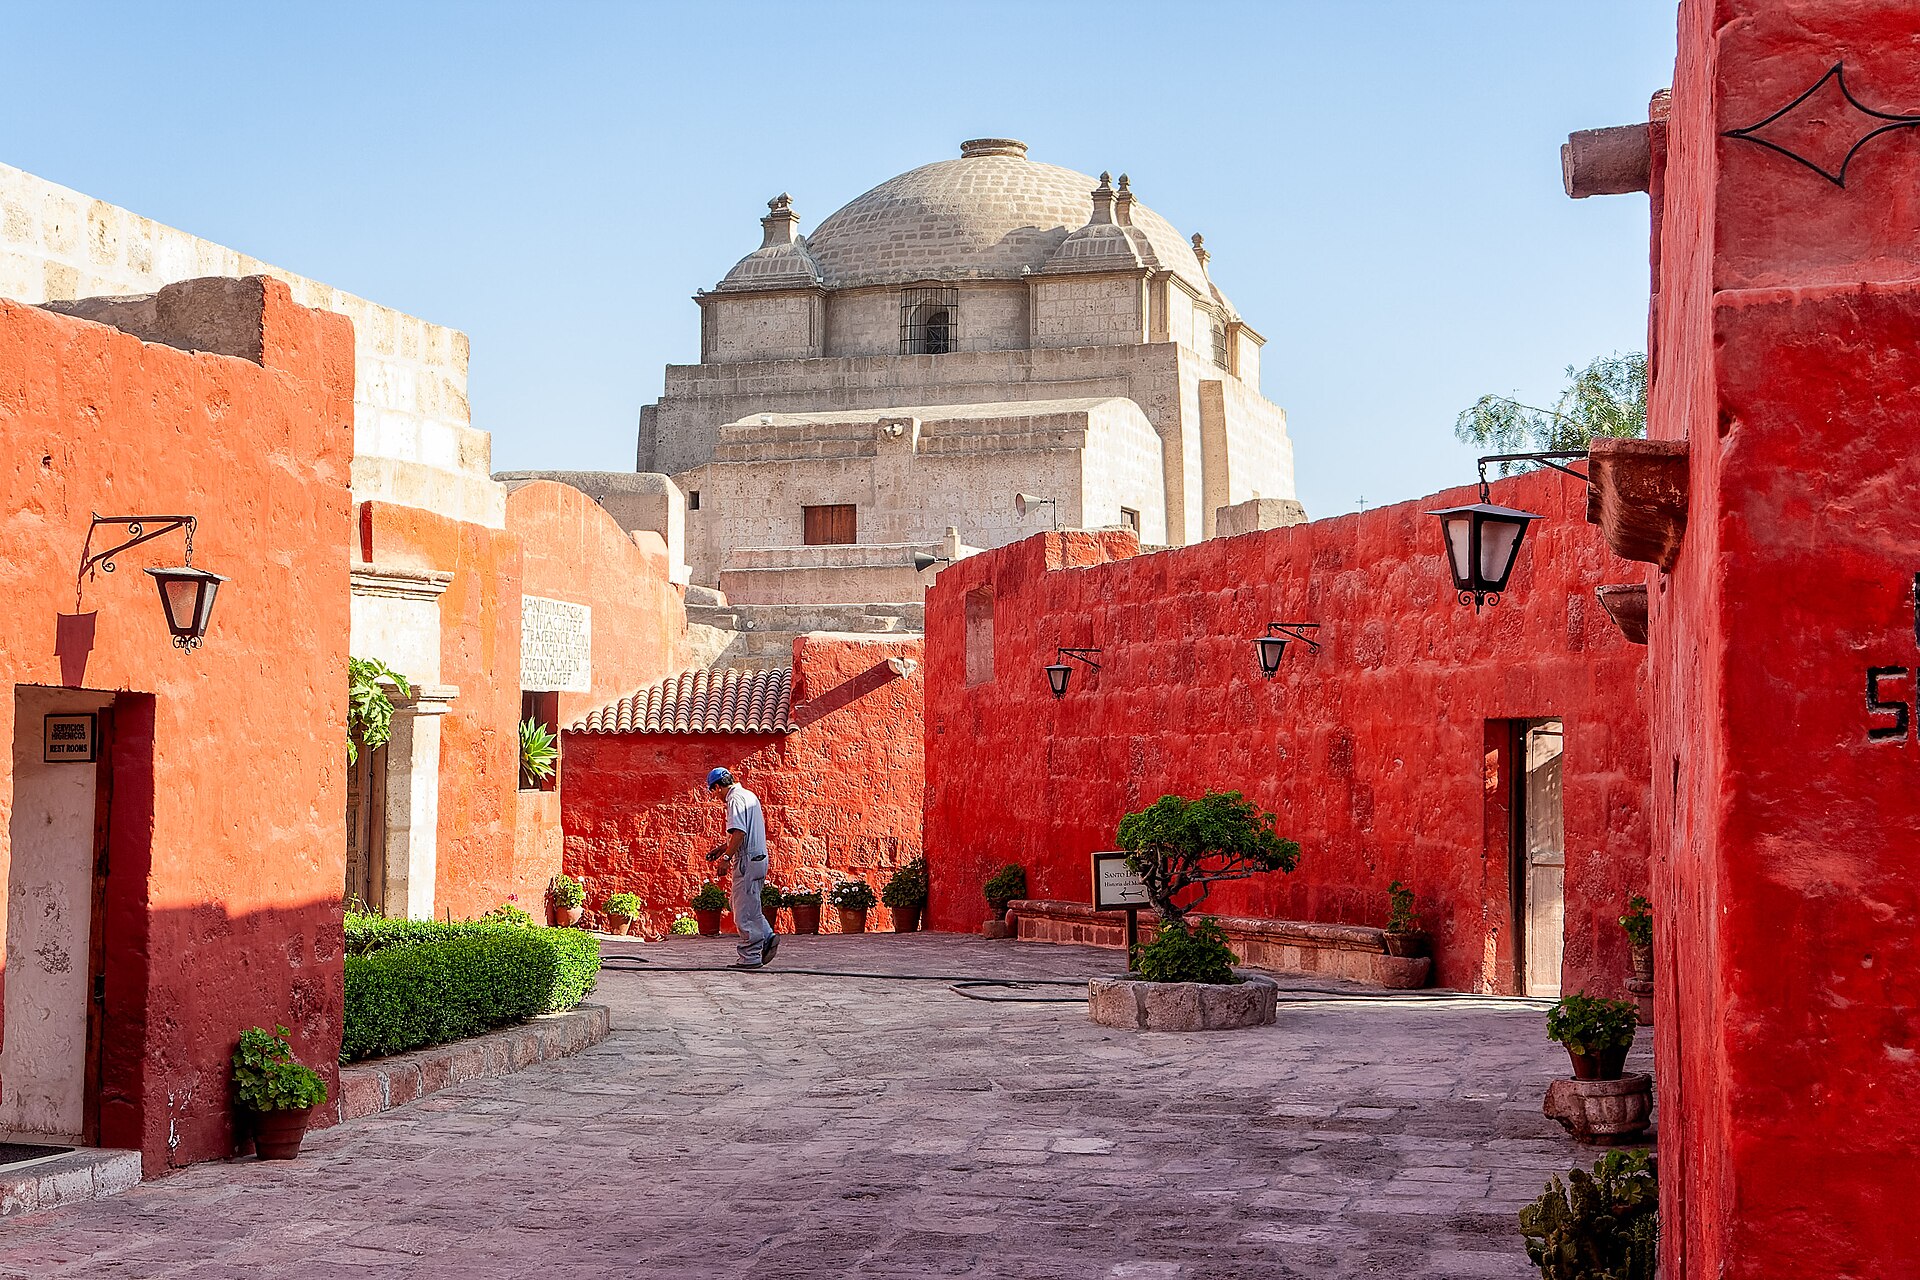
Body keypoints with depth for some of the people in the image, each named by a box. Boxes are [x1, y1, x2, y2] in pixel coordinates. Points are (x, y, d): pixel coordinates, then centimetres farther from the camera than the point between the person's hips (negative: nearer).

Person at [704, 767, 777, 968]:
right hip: (759, 857, 10)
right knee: (750, 907, 20)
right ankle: (767, 936, 10)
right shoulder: (749, 795, 17)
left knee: (744, 912, -4)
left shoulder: (735, 799, -13)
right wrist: (724, 847, 28)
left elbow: (739, 832, -25)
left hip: (747, 861, -10)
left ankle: (751, 957, -1)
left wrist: (727, 857, -21)